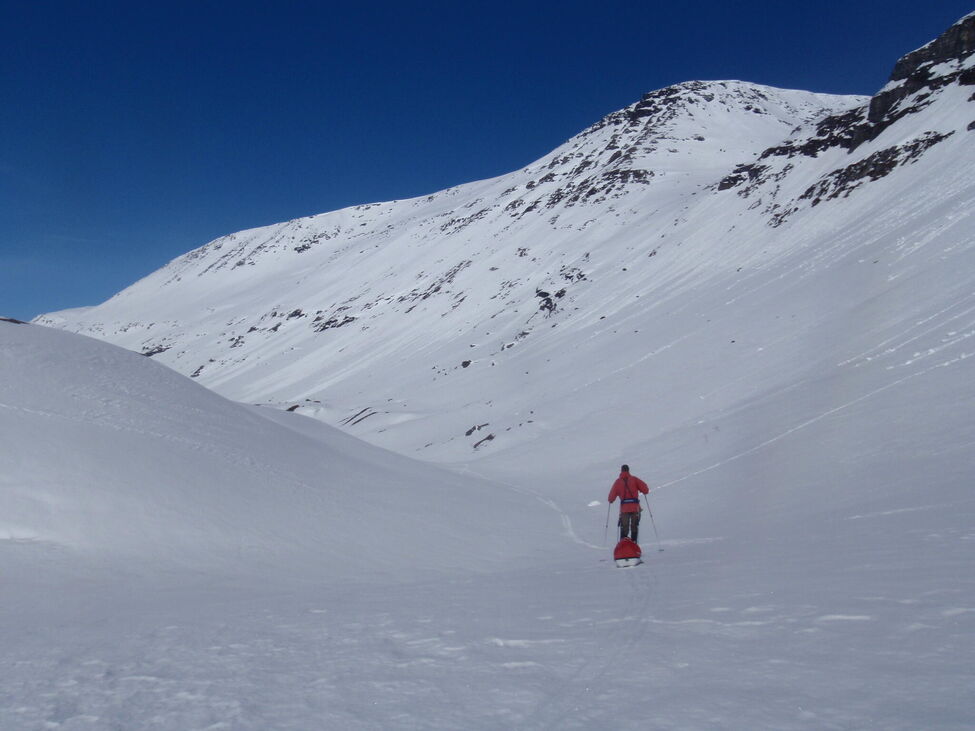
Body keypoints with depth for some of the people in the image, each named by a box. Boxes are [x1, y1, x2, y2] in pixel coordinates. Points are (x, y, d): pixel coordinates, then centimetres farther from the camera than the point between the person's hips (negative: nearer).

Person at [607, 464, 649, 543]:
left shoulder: (618, 481, 4)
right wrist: (644, 492, 18)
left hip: (624, 508, 0)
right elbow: (645, 488, -4)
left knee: (624, 527, 8)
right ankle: (634, 542, 5)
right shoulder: (634, 479, 3)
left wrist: (610, 500, 24)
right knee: (634, 526, 11)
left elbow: (612, 496, 3)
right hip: (635, 507, 0)